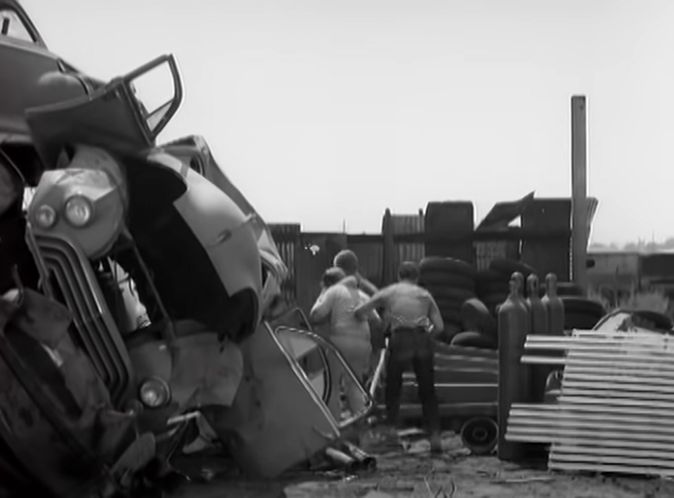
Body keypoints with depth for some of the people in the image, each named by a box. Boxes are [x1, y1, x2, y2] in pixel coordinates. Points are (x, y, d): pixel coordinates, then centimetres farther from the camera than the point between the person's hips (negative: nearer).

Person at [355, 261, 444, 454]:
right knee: (427, 392, 12)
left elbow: (359, 311, 9)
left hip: (400, 339, -2)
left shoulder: (388, 292, 14)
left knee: (392, 389, 15)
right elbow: (439, 326, 12)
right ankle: (435, 436, 4)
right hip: (423, 341, 2)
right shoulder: (425, 295, 19)